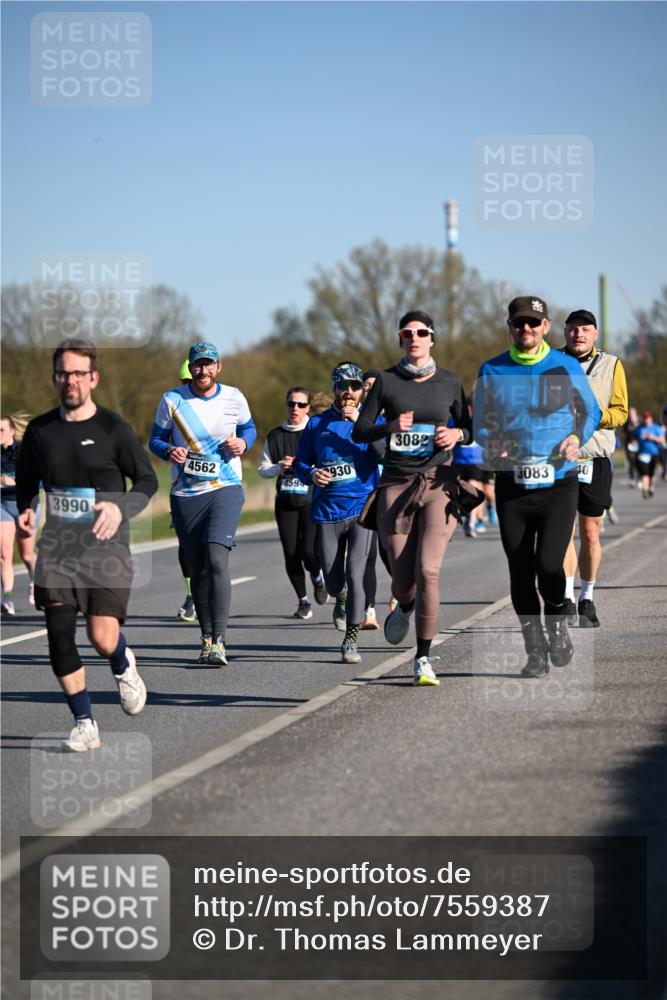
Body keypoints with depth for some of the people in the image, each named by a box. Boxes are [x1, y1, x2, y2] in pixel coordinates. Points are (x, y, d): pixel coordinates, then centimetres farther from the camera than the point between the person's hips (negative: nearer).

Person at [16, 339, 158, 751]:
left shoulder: (113, 428, -2)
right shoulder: (39, 431, 7)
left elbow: (147, 480, 3)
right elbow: (26, 481, 21)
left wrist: (121, 508, -16)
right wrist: (26, 510, 0)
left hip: (107, 546, -3)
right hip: (58, 547, 3)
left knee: (103, 638, -14)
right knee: (59, 635, -6)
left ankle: (124, 665, 24)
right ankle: (85, 724, 7)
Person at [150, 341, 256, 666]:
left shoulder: (234, 398, 2)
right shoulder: (172, 400, 0)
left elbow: (249, 428, 19)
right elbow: (156, 439, 6)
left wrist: (243, 442, -5)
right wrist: (168, 451, -16)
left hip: (225, 490, -1)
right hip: (185, 495, 2)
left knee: (216, 557, -20)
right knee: (198, 568, 7)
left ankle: (218, 639, -21)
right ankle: (207, 637, 22)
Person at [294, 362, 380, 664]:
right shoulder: (317, 423, 8)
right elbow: (300, 462, 15)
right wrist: (311, 474, -7)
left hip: (361, 507, -2)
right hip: (327, 511, 2)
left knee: (355, 574, -14)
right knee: (332, 580, 7)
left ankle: (351, 639, -2)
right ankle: (341, 600, 45)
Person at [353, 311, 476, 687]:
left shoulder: (449, 382, 6)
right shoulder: (386, 381, 4)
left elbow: (469, 427, 16)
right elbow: (360, 431, 5)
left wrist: (457, 434, -6)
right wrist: (390, 427, -14)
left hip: (439, 484, -1)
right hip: (397, 483, 1)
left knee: (428, 570, -17)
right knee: (403, 578, 1)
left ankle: (424, 658, -8)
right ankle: (405, 608, 41)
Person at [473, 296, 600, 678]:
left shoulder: (566, 367, 3)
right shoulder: (492, 371, 5)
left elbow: (591, 411, 14)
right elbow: (481, 422, 13)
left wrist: (576, 437, -6)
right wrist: (491, 444, -8)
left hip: (559, 482, -2)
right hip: (512, 484, 2)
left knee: (549, 564, -16)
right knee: (520, 572, 1)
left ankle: (558, 623, 14)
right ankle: (535, 650, 15)